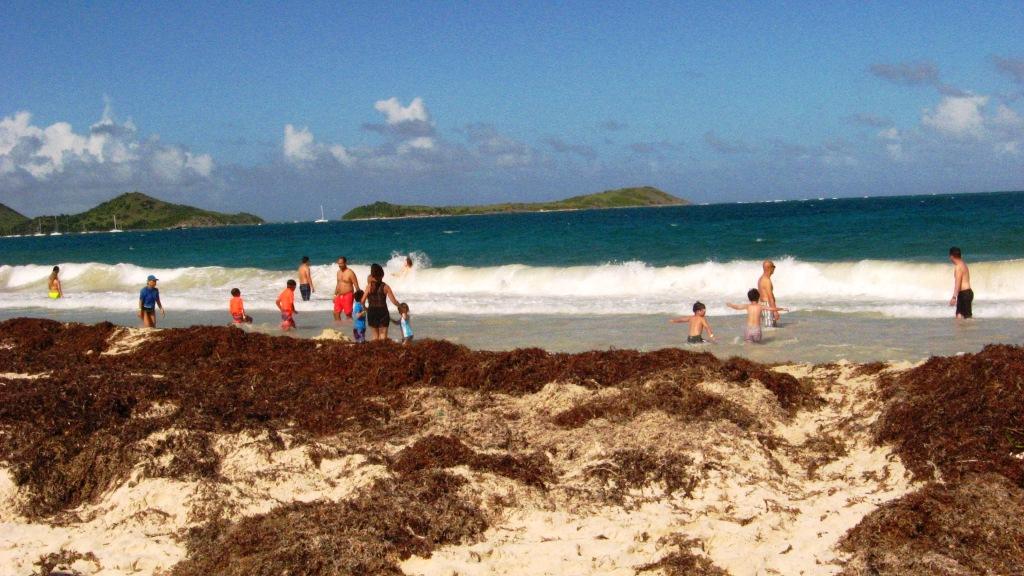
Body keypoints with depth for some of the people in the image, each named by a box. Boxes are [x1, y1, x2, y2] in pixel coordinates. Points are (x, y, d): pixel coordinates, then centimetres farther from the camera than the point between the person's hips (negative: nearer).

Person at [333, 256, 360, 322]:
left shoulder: (350, 273, -12)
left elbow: (356, 285, -12)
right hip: (339, 296, 7)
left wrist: (357, 297, -16)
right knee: (336, 313, 6)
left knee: (348, 314, -4)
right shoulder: (339, 272, 11)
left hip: (348, 296, -7)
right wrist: (335, 295, 19)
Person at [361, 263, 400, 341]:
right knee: (383, 335, 7)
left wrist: (365, 307, 9)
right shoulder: (385, 287, -5)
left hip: (372, 312, 0)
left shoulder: (369, 286, -8)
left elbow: (362, 301, -12)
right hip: (383, 312, 0)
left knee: (375, 336, 13)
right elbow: (394, 301, -6)